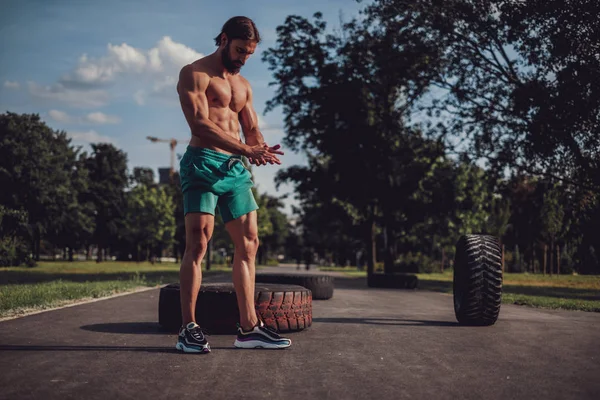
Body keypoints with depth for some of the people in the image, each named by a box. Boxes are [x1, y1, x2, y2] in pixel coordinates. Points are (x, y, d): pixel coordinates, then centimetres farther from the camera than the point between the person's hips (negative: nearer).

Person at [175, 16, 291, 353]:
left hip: (236, 169, 8)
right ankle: (189, 329, -11)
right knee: (198, 243, -13)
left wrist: (263, 150, -7)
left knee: (249, 244, 3)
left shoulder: (243, 85, 22)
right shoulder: (195, 74, -2)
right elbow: (200, 124, -15)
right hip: (203, 164, -7)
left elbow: (252, 129, 18)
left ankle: (248, 328, 7)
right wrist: (247, 150, -24)